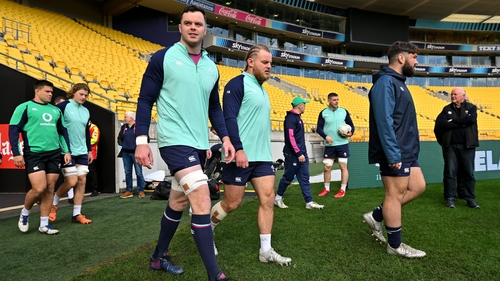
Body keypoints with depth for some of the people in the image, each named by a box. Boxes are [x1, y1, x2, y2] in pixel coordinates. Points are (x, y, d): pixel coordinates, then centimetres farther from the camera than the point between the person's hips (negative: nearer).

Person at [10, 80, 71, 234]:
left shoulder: (55, 110, 15)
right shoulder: (25, 107, 0)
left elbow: (63, 131, 20)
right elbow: (13, 130, -3)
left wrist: (67, 151, 12)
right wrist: (16, 153, -10)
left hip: (54, 154, 5)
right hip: (34, 154, -5)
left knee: (49, 189, 4)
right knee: (39, 188, -12)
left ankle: (44, 224, 14)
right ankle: (24, 213, 18)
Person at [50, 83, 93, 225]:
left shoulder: (86, 111, 12)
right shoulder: (62, 106, -8)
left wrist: (89, 150, 18)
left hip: (82, 152, 6)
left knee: (82, 180, 2)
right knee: (72, 181, -8)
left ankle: (77, 214, 11)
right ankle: (53, 203, 20)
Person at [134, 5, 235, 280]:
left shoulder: (211, 67, 12)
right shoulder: (163, 58, -3)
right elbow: (145, 100, -4)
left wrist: (225, 137, 7)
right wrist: (141, 140, -11)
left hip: (199, 144, 7)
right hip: (175, 140, -6)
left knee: (178, 203, 16)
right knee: (202, 200, -17)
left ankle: (159, 257, 36)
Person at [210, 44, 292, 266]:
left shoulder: (261, 88, 17)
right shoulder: (238, 83, -9)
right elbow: (229, 118, -18)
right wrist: (238, 149, -25)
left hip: (262, 156, 8)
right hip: (240, 156, -8)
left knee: (268, 199, 3)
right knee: (232, 203, 3)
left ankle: (266, 251, 13)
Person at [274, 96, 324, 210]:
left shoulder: (297, 118, 15)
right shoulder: (290, 118, -15)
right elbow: (290, 137, -21)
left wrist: (302, 153, 17)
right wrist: (299, 153, -22)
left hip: (302, 153, 9)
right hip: (293, 155, -9)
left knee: (305, 179, 7)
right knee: (288, 177, 3)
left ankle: (309, 202, 9)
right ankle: (278, 198, 20)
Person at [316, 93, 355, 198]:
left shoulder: (344, 111, 5)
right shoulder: (323, 113, 3)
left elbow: (351, 124, 11)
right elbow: (319, 128, 1)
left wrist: (351, 133, -9)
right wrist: (325, 136, -15)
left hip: (343, 144, 0)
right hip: (329, 145, 0)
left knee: (343, 166, 1)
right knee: (326, 167, 6)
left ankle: (342, 190, 12)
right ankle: (326, 188, 23)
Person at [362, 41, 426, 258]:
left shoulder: (397, 82, 17)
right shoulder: (386, 82, -14)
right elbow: (384, 121, -23)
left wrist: (405, 151, 16)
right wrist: (393, 154, -25)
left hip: (407, 151, 10)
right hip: (396, 153, -10)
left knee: (417, 187, 14)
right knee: (395, 194, 0)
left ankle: (377, 216, 22)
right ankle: (395, 245, 14)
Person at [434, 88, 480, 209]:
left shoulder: (471, 108, 6)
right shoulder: (447, 109, 8)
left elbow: (471, 119, -16)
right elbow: (440, 123, -9)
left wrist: (453, 121, -9)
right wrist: (461, 123, -10)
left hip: (467, 146, 0)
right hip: (450, 145, 1)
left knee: (469, 173, 5)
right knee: (450, 172, 2)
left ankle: (470, 199, 15)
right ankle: (450, 198, 10)